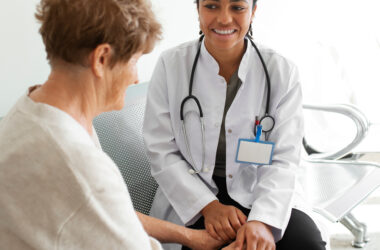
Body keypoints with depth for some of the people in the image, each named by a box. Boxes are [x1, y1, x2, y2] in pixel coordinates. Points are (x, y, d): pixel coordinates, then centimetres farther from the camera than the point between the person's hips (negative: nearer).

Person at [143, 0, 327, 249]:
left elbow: (283, 160, -9)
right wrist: (208, 206, -17)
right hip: (191, 198, -1)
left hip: (262, 194, 1)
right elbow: (162, 152, -5)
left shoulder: (282, 72, -5)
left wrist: (262, 220, -26)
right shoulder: (171, 65, -5)